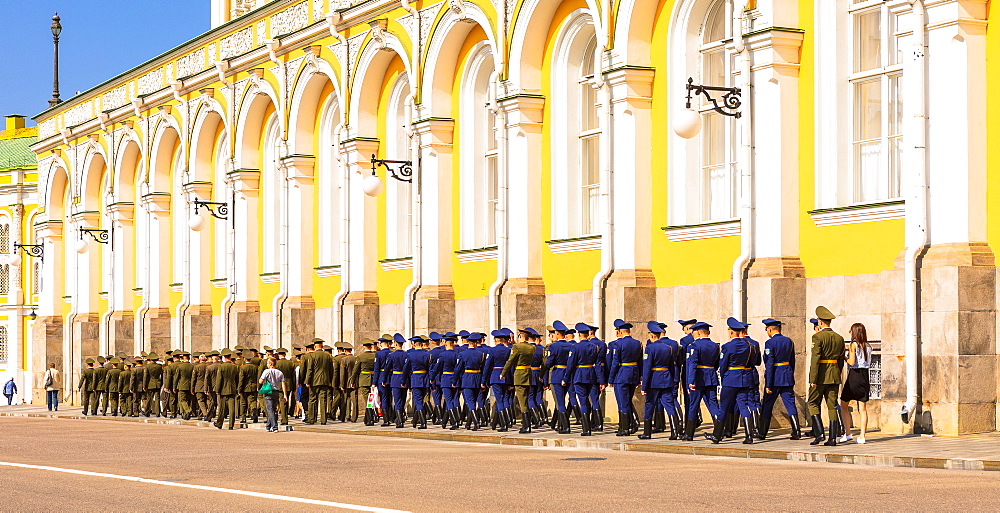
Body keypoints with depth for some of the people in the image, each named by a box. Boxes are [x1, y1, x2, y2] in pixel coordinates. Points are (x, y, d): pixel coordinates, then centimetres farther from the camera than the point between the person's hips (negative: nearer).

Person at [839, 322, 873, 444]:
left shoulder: (853, 345, -9)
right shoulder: (868, 347, 8)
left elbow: (852, 362, -17)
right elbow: (869, 363, 11)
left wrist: (845, 358, 2)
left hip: (854, 375, -5)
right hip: (865, 376, 5)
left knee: (844, 405, 9)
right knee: (862, 408, 4)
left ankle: (847, 433, 4)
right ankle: (862, 436, 1)